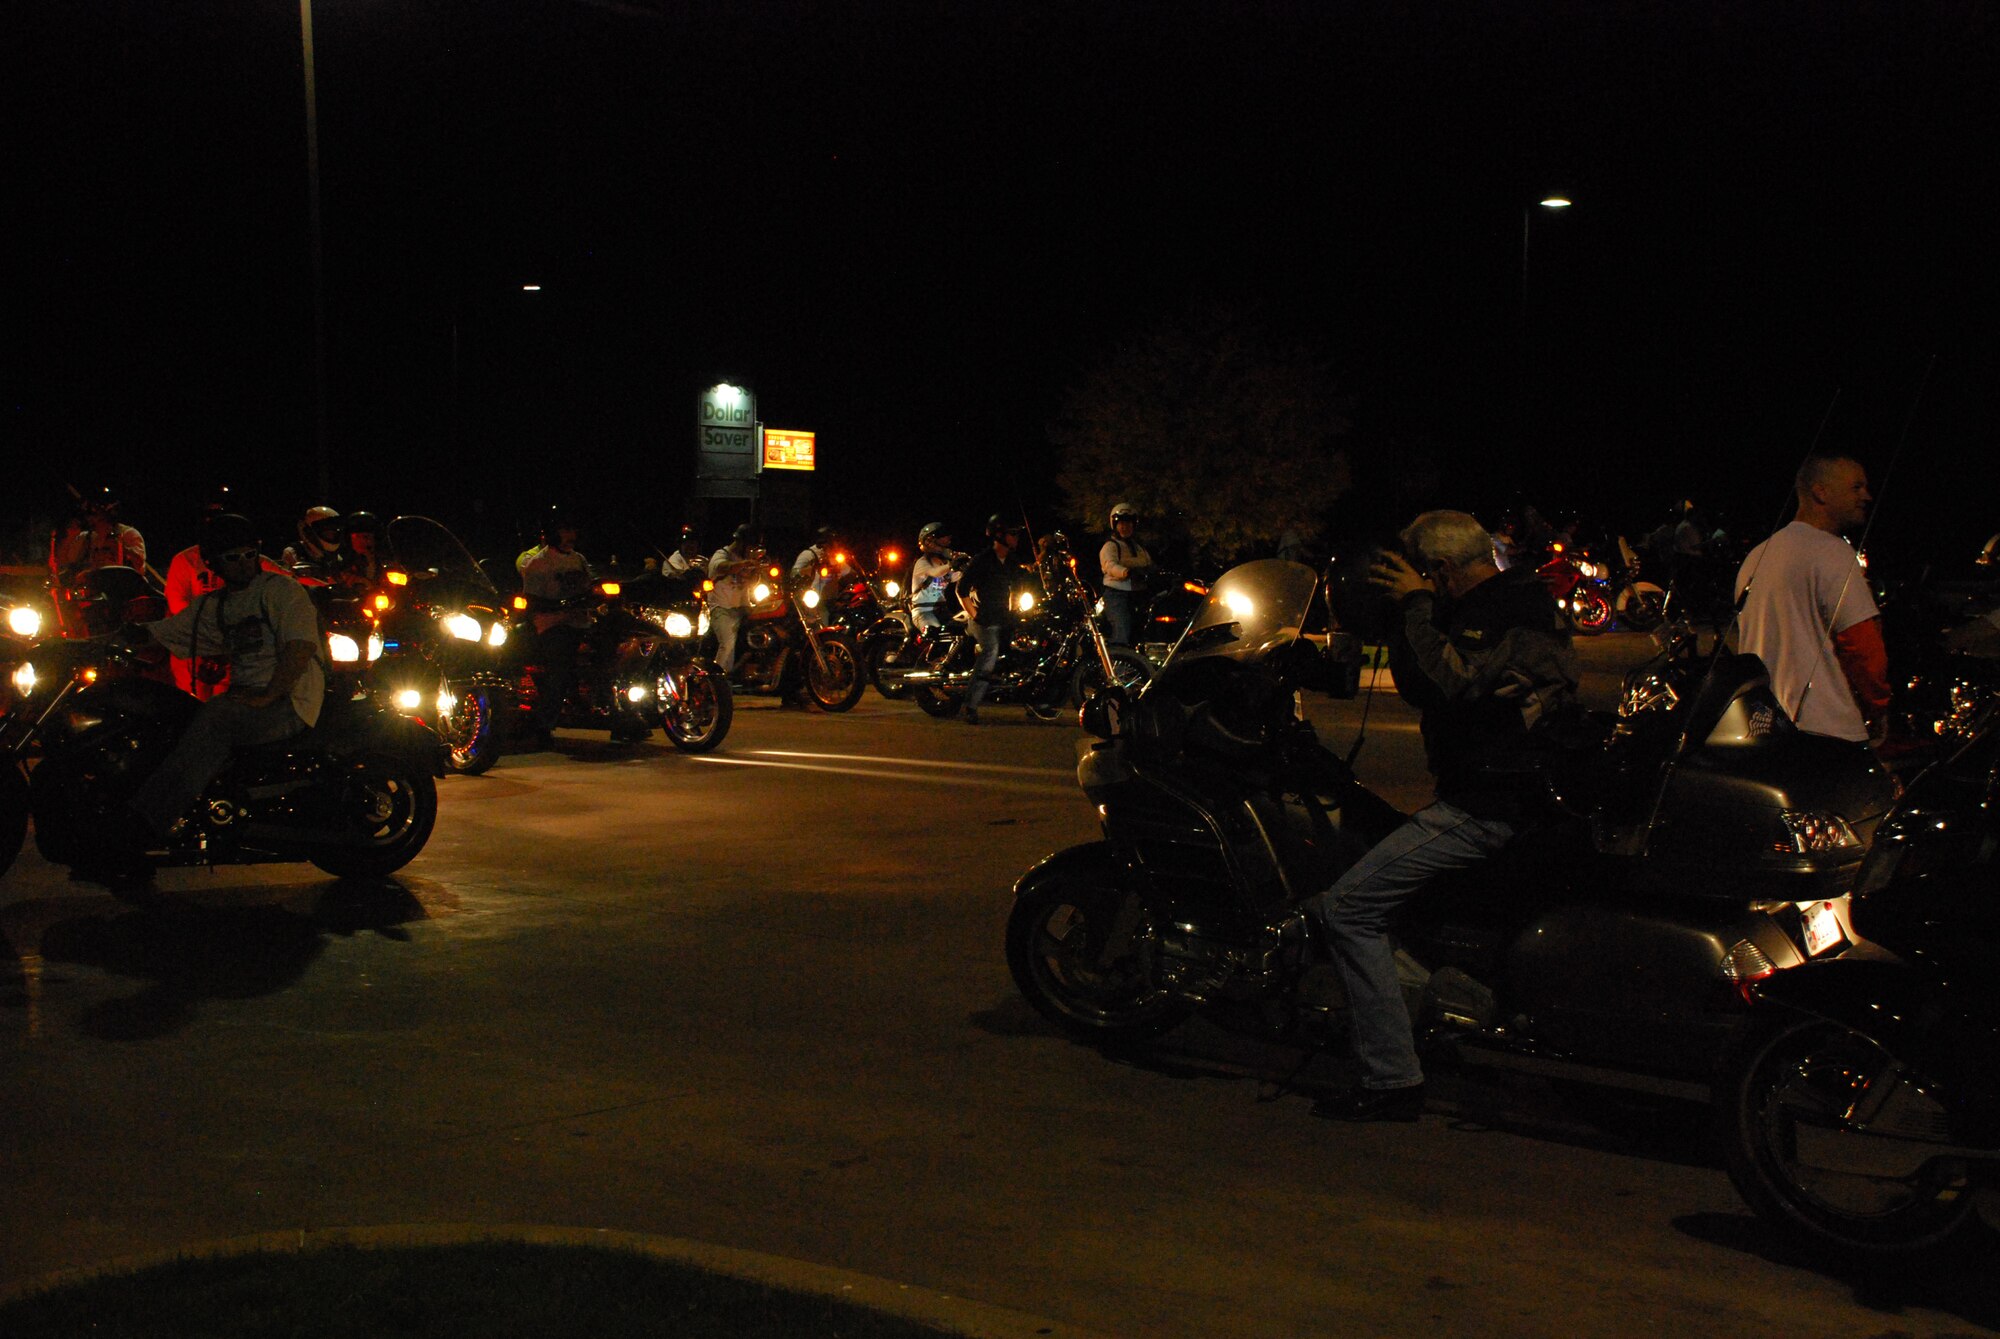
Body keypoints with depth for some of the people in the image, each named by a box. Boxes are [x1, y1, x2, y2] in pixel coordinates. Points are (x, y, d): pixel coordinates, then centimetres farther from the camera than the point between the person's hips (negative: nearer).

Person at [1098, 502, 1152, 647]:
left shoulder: (1140, 548, 24)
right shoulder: (1110, 546, 1)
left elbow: (1151, 567, 18)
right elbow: (1110, 565, -19)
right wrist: (1126, 572, -39)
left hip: (1139, 594, 6)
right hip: (1116, 594, -6)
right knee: (1122, 631, -22)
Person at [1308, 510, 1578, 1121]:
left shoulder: (1513, 611, -16)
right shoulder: (1490, 604, 17)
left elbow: (1445, 683, -30)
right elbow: (1417, 686, 19)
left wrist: (1417, 603, -18)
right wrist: (1404, 613, 7)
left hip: (1492, 804, -11)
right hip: (1488, 789, 11)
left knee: (1347, 907, -16)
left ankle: (1392, 1079, -14)